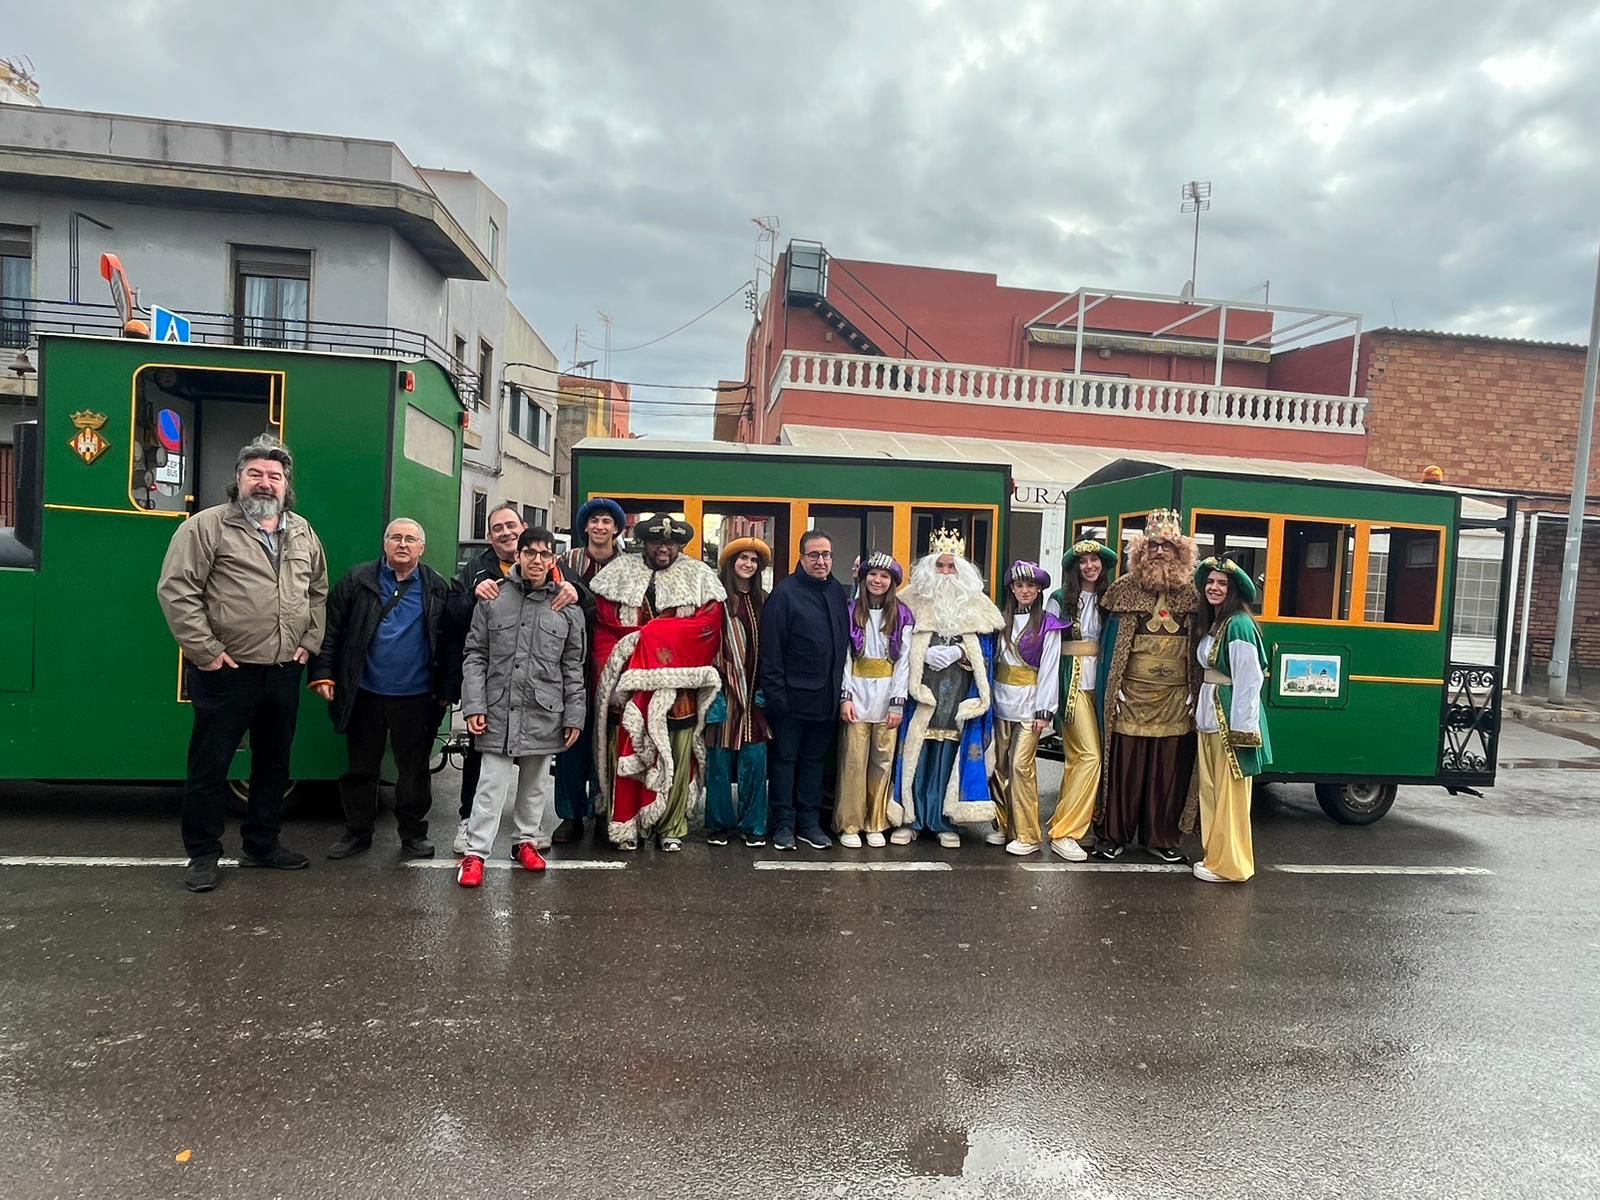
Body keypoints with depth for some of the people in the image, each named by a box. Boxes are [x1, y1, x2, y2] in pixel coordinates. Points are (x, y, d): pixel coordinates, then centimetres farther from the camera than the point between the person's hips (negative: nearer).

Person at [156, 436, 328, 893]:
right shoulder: (207, 525, -7)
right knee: (210, 764, 5)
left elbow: (319, 592, 20)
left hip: (285, 671, 6)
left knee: (274, 762, 15)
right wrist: (205, 651, -14)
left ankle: (262, 844, 29)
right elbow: (176, 589, -11)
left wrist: (309, 642, 10)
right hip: (226, 671, -5)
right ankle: (202, 854, 19)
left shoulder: (303, 532, 11)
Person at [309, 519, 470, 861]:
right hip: (365, 694, 1)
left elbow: (453, 642, 0)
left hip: (415, 698, -1)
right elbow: (331, 629, 2)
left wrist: (448, 689, -4)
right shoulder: (358, 581, 2)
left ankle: (413, 833, 23)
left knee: (414, 770, 10)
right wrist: (323, 674, -5)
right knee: (361, 767, 13)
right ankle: (357, 831, 28)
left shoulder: (440, 589, 1)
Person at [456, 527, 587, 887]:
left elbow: (573, 667, 5)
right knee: (492, 783, -1)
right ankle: (475, 852, 10)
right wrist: (474, 705, -6)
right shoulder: (493, 600, 1)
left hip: (544, 712, 2)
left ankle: (526, 840, 31)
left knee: (535, 782, 14)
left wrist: (574, 715, 2)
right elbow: (475, 656, 2)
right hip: (499, 709, -1)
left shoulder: (568, 608, 3)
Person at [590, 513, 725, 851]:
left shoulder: (700, 577, 9)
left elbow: (708, 625, -4)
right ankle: (625, 825, 14)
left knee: (675, 758, 3)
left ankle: (671, 827, 14)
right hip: (630, 682, 0)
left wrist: (648, 632, -9)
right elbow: (604, 626, 5)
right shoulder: (619, 572, 11)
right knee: (627, 754, 2)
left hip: (678, 687, 0)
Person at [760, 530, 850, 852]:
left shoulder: (838, 592, 8)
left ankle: (809, 822, 25)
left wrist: (842, 690, 7)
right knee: (785, 759, 6)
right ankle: (783, 824, 17)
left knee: (815, 761, 14)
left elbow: (844, 642, 11)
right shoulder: (785, 592, -9)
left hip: (826, 697, 5)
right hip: (793, 696, -5)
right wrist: (775, 693, -15)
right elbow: (771, 648, -12)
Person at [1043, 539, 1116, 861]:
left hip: (1099, 684, 4)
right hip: (1072, 683, -4)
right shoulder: (1060, 599, -3)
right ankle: (1064, 832, -2)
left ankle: (1062, 825, 20)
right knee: (1090, 755, -10)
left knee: (1077, 756, 8)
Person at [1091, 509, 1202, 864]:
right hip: (1132, 697, -2)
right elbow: (1109, 643, 3)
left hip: (1175, 701, 2)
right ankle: (1113, 835, 15)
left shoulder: (1191, 594, 6)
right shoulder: (1125, 590, -1)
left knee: (1169, 771, 8)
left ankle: (1161, 838, 22)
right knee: (1124, 768, 3)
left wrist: (1195, 693, 4)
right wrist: (1111, 691, -1)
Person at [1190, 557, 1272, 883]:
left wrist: (1239, 729, -19)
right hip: (1209, 716, 9)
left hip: (1231, 717, -9)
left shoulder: (1238, 625, -15)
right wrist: (1199, 712, 8)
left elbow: (1249, 680, -19)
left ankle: (1230, 865, 10)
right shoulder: (1212, 624, 13)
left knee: (1229, 794, 0)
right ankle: (1215, 855, 26)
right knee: (1210, 790, 15)